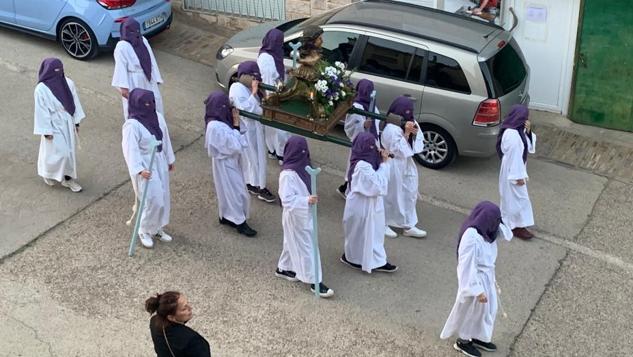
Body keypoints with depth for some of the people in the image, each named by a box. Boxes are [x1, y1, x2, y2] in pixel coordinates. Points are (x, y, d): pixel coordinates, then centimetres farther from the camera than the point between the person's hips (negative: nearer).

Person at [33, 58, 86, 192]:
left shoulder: (68, 83, -8)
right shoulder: (41, 89, -21)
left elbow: (75, 103, 3)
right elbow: (41, 111, -16)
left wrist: (77, 122, 7)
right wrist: (46, 131, -14)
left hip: (68, 123, 5)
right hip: (54, 126, -5)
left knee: (70, 151, 12)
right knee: (58, 153, 2)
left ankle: (68, 178, 28)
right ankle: (47, 173, 30)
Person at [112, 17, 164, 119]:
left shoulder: (143, 41, 3)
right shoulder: (122, 47, -16)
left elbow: (151, 60, 8)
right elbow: (121, 67, -19)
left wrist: (156, 79, 9)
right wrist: (123, 87, -24)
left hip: (148, 80, 7)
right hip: (133, 83, -7)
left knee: (154, 105, 16)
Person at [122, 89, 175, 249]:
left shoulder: (158, 117, 0)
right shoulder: (132, 125, -22)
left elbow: (166, 139, 11)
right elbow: (130, 149, -23)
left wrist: (170, 159, 17)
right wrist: (139, 169, -30)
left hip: (160, 162, 7)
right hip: (145, 166, -7)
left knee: (163, 197, 15)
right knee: (152, 200, -6)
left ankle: (157, 228, 32)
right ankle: (144, 231, 17)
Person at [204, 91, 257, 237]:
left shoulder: (218, 122, -1)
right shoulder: (216, 127, -30)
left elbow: (236, 143, 6)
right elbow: (236, 146, -26)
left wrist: (235, 124, -8)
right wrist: (236, 124, -22)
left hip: (229, 161, 9)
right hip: (225, 164, -9)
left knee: (228, 190, 22)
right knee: (235, 191, 3)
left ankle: (226, 216, 37)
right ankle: (240, 222, 17)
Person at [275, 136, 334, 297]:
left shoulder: (301, 167, -1)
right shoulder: (288, 174, -28)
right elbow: (287, 199, -29)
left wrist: (310, 198, 8)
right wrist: (306, 200, -33)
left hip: (304, 213, 9)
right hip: (296, 216, -9)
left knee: (293, 242, 24)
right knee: (306, 247, 1)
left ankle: (283, 268, 43)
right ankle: (315, 281, 11)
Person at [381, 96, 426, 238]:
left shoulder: (410, 122, 3)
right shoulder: (391, 128, -23)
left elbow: (418, 144, 7)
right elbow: (399, 150, -23)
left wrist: (415, 133, -12)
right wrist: (406, 133, -27)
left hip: (407, 164, 9)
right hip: (394, 164, -9)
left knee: (410, 194, 13)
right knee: (392, 195, 4)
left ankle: (408, 226, 23)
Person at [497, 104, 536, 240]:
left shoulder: (518, 130, 1)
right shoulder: (512, 135, -29)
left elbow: (528, 146, 9)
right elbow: (513, 156, -26)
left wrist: (528, 132, -8)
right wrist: (518, 176, -20)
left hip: (516, 169, 10)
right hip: (512, 171, -10)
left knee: (512, 197, 22)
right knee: (517, 198, 3)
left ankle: (509, 221, 37)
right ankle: (517, 226, 16)